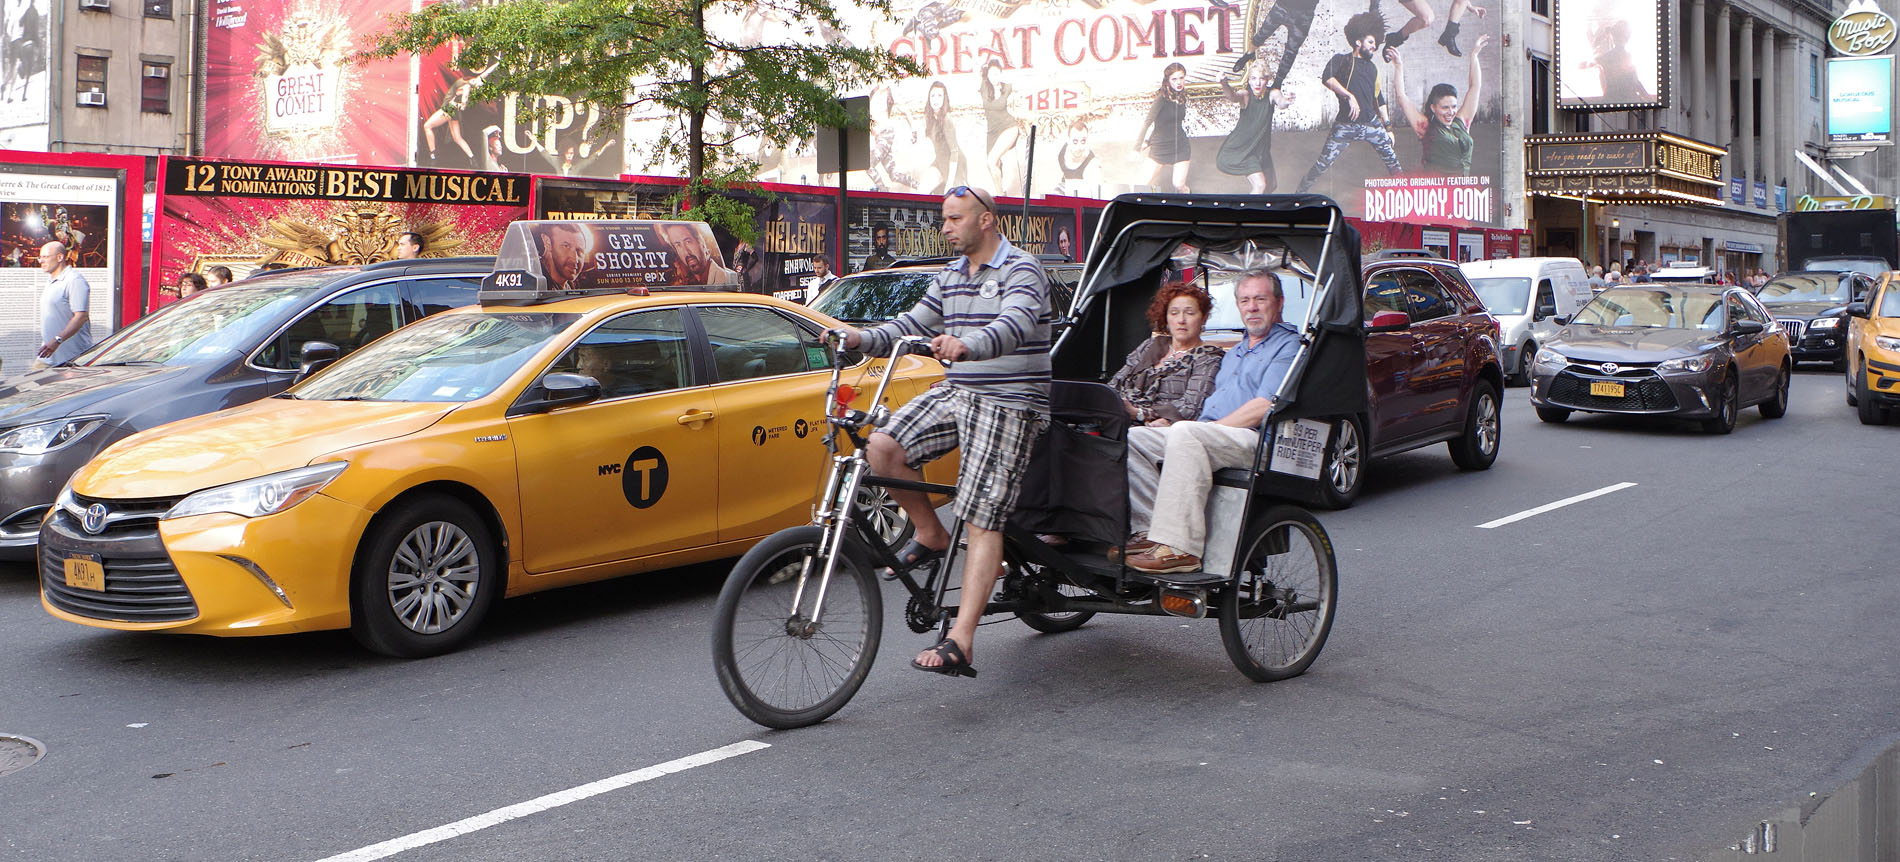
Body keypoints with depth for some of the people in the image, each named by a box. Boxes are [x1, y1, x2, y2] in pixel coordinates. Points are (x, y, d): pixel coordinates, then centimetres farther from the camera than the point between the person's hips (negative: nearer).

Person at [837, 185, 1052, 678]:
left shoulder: (1021, 271, -9)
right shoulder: (949, 277, 17)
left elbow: (1016, 326, -28)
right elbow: (911, 326, 13)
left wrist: (965, 345, -48)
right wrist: (863, 338, -7)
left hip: (1009, 403, -7)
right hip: (955, 392, 7)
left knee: (983, 523, -13)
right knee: (882, 446, -16)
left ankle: (960, 643, -16)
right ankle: (930, 536, 6)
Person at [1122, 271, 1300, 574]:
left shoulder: (1289, 346, 3)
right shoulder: (1234, 353, 31)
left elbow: (1264, 407, -11)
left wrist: (1212, 427, -12)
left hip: (1257, 440, -8)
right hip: (1210, 438, 9)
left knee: (1185, 433, -36)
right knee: (1134, 438, -10)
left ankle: (1180, 548, -40)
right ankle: (1151, 531, -20)